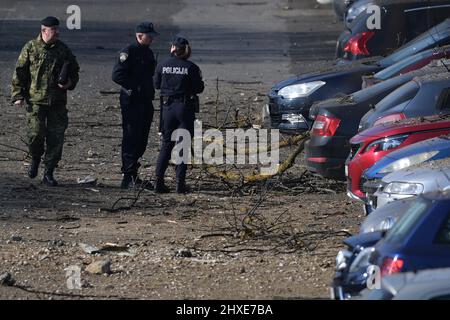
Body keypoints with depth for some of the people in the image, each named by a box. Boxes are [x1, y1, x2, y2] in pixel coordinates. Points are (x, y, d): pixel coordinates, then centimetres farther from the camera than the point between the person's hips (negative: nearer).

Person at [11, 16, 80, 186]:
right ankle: (35, 160, 18)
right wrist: (18, 95, -3)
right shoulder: (31, 48, 1)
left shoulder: (63, 50, 8)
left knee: (56, 137, 0)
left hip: (58, 101, 3)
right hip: (35, 100, -3)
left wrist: (70, 83, -2)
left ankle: (49, 173, 10)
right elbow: (19, 73, 3)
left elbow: (74, 70, 19)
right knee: (36, 133, -13)